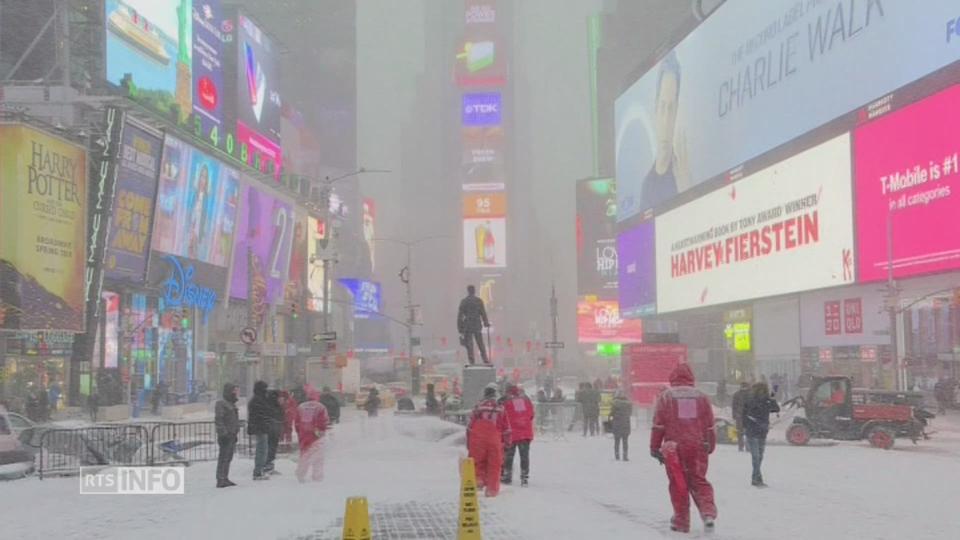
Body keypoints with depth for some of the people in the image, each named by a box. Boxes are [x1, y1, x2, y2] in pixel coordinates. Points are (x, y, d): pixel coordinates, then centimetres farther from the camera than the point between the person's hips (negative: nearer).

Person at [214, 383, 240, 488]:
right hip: (226, 436, -10)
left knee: (228, 458, 13)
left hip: (232, 435, 10)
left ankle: (225, 478, 19)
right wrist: (223, 433, -22)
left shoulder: (232, 404, 19)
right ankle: (220, 480, -9)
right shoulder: (221, 404, -11)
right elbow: (218, 420, -18)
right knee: (223, 458, -9)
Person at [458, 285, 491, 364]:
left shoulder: (463, 301, 0)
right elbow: (483, 313, 0)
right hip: (477, 325, 1)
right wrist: (486, 323, 12)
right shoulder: (479, 300, -1)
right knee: (481, 344, 10)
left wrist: (460, 328, 3)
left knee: (469, 346, 2)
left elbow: (460, 315, -1)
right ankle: (486, 361, 10)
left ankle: (472, 363, -2)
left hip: (467, 326, 0)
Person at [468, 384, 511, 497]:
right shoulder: (500, 408, 3)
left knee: (478, 462, 15)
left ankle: (478, 479, -5)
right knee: (494, 465, 7)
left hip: (478, 440, 0)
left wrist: (468, 443, 10)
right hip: (494, 440, 0)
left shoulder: (477, 407, 0)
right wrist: (507, 442, 18)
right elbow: (506, 427, 7)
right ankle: (492, 489, 6)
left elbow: (470, 426, 2)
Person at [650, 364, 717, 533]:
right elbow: (709, 425, 12)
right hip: (697, 447, 2)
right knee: (699, 481, 11)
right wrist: (710, 446, 22)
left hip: (673, 448, -2)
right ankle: (708, 512, -9)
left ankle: (681, 521, 11)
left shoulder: (665, 396, 0)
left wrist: (654, 448, 4)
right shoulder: (702, 397, 8)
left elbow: (658, 425, -2)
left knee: (678, 484, 7)